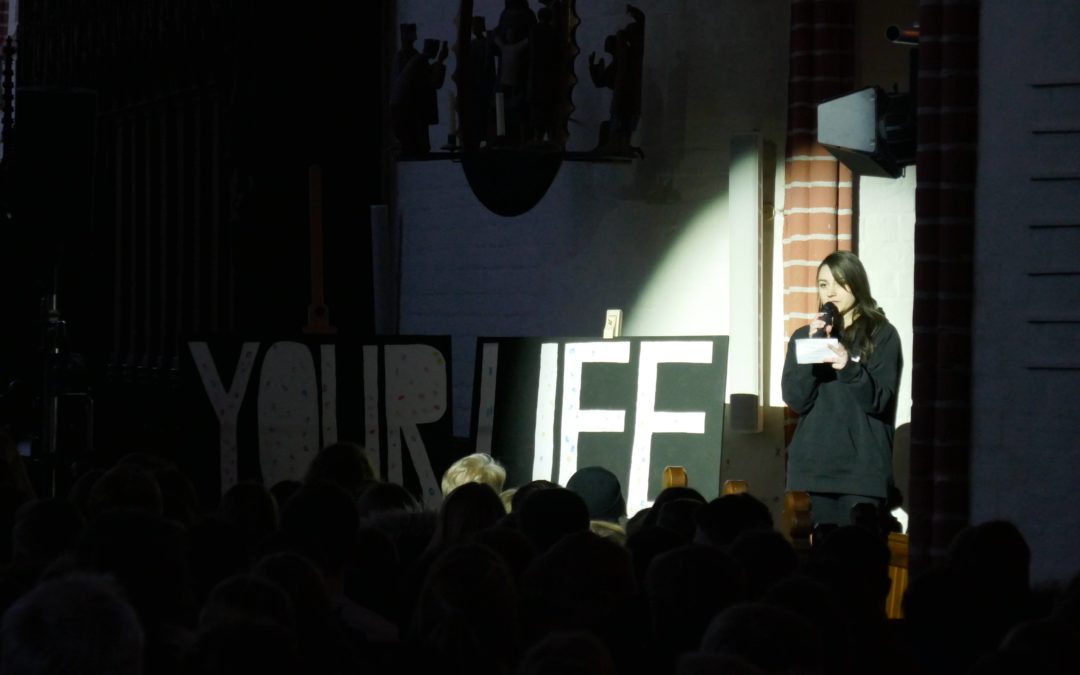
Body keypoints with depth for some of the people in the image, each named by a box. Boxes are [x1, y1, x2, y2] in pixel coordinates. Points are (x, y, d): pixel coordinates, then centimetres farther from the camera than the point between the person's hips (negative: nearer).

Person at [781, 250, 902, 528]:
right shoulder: (804, 336, 13)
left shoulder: (882, 335, 4)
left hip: (862, 465, -3)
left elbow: (879, 400, -5)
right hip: (811, 465, 3)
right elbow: (795, 400, 2)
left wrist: (849, 366, -22)